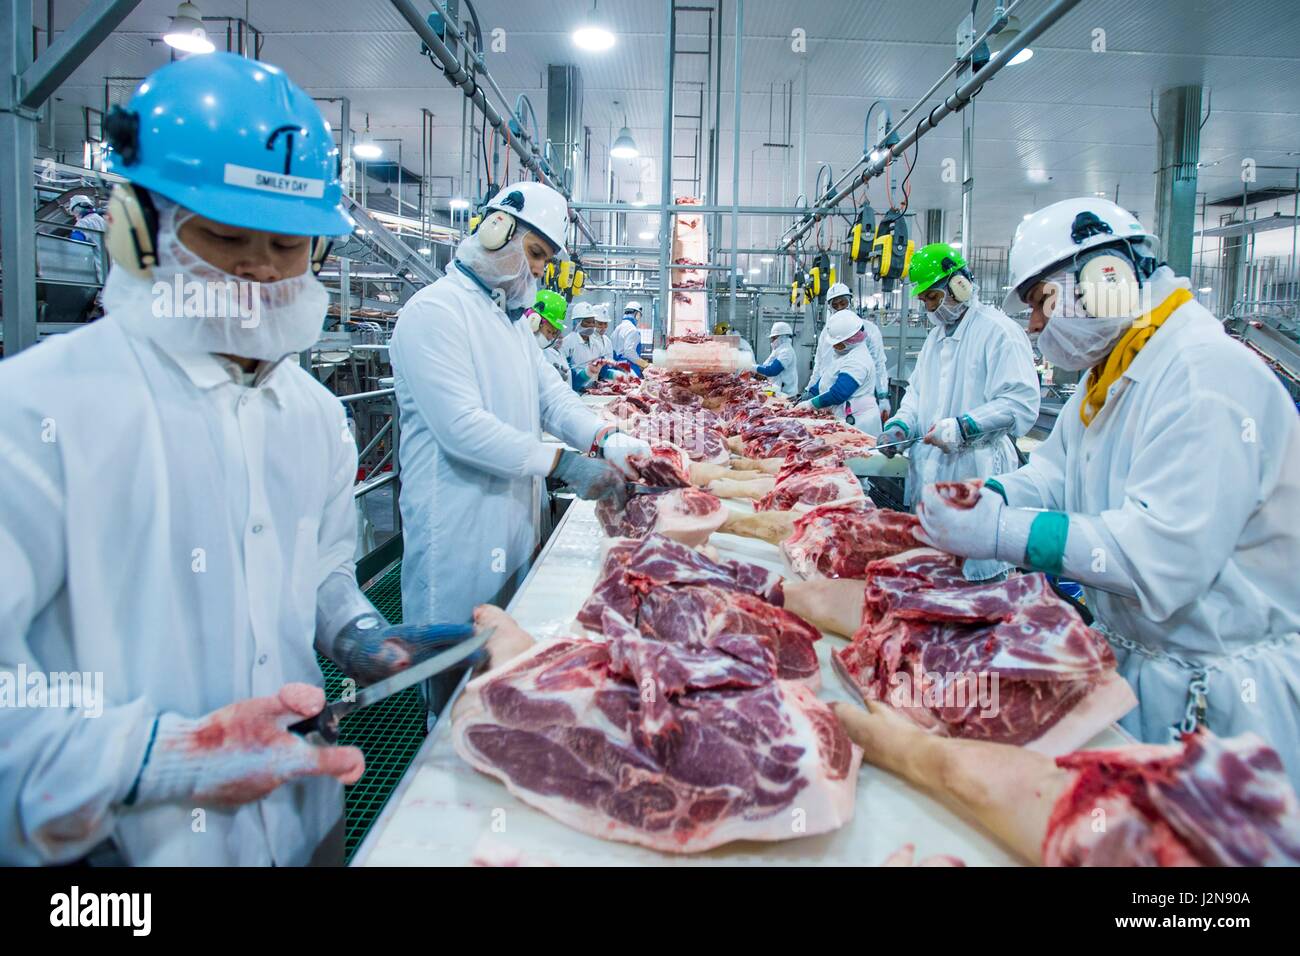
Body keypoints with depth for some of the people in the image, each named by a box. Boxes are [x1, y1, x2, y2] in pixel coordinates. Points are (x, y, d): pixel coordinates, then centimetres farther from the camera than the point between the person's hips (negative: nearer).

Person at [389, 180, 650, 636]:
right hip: (459, 529, -9)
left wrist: (606, 440, -10)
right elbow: (462, 426, -25)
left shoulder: (513, 319, 18)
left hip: (513, 525, 9)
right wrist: (564, 463, -25)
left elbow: (551, 394, 9)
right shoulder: (436, 310, -15)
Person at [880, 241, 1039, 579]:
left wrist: (963, 427, -24)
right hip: (929, 475, 8)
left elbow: (1021, 403, -17)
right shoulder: (936, 336, 19)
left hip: (976, 476, -8)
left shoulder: (998, 331, -9)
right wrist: (901, 425, 5)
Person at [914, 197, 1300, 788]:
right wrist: (989, 497, -13)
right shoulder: (1107, 379, 9)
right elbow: (1052, 475, 9)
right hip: (1134, 664, 9)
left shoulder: (1208, 374, -24)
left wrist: (1001, 533, -31)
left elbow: (1166, 556, -32)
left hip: (1220, 697, -9)